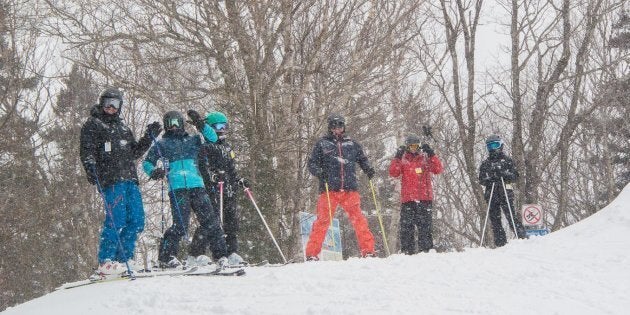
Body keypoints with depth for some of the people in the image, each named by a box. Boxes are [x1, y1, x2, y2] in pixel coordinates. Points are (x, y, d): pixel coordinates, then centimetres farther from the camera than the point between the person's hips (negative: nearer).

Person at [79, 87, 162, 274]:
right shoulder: (93, 125, 6)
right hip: (111, 180, -7)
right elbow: (87, 152, -4)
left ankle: (122, 260, 8)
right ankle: (106, 262, -11)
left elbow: (134, 153, 28)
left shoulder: (122, 127, 27)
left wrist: (148, 137, 18)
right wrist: (91, 169, -21)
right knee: (116, 219, -15)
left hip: (129, 179, 7)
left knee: (136, 220, 2)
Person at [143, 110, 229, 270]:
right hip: (177, 188, -3)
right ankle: (165, 257, -3)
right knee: (181, 224, -14)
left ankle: (220, 255, 7)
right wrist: (153, 172, -8)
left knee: (211, 221, -2)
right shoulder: (161, 144, 16)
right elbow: (147, 162, 14)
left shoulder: (192, 140, 23)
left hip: (197, 186, 3)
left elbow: (212, 138, 13)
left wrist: (200, 125, -1)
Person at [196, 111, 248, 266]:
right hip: (213, 189, -8)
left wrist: (240, 181, 17)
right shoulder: (206, 147, -1)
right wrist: (213, 176, -29)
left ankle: (231, 253, 6)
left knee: (232, 219, 2)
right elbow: (204, 167, -13)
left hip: (229, 190, 8)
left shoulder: (227, 147, 24)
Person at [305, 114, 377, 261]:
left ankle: (368, 250, -2)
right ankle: (312, 253, -3)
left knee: (358, 219, -5)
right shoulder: (322, 144, 10)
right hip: (329, 189, -2)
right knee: (323, 220, -6)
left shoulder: (352, 144, 16)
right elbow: (312, 163, 8)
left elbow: (362, 159, 27)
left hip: (350, 189, 2)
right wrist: (319, 172, -12)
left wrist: (368, 169, 7)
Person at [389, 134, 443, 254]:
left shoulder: (425, 158, 12)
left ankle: (426, 249, -3)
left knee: (425, 225, -3)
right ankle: (406, 250, -2)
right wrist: (397, 157, -11)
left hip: (424, 198, 0)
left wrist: (431, 154, -10)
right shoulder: (402, 160, 12)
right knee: (406, 226, -3)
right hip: (407, 198, 0)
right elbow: (393, 173, -3)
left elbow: (438, 170, -1)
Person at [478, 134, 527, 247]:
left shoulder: (507, 160, 10)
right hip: (491, 194, 3)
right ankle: (500, 243, 2)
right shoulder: (485, 163, 17)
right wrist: (489, 179, -9)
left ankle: (521, 237, -11)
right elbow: (481, 179, 12)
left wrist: (504, 174, -13)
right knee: (494, 218, -1)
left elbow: (515, 176, 5)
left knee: (511, 215, -14)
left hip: (505, 192, -3)